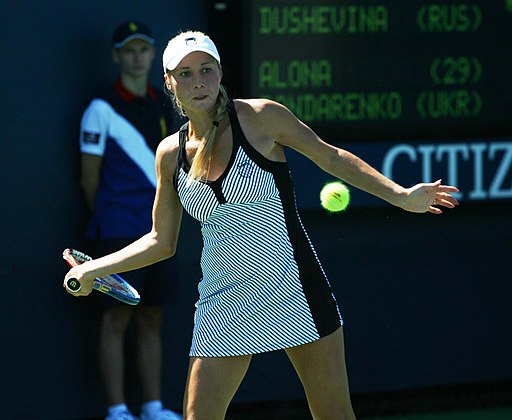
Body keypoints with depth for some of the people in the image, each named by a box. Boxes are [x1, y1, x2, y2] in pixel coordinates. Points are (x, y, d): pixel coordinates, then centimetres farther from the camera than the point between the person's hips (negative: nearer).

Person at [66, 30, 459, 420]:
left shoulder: (260, 117, -7)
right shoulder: (171, 154, 3)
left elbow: (331, 157, 4)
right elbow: (161, 241, 15)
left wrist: (401, 195, -2)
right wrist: (93, 270, 10)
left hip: (294, 294, -3)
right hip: (224, 307, 3)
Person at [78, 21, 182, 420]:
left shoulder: (163, 105, 12)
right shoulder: (102, 109, -6)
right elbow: (90, 178, -2)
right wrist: (109, 218, 5)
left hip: (157, 230, 6)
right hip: (118, 233, -5)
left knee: (151, 320, 8)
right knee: (117, 318, -4)